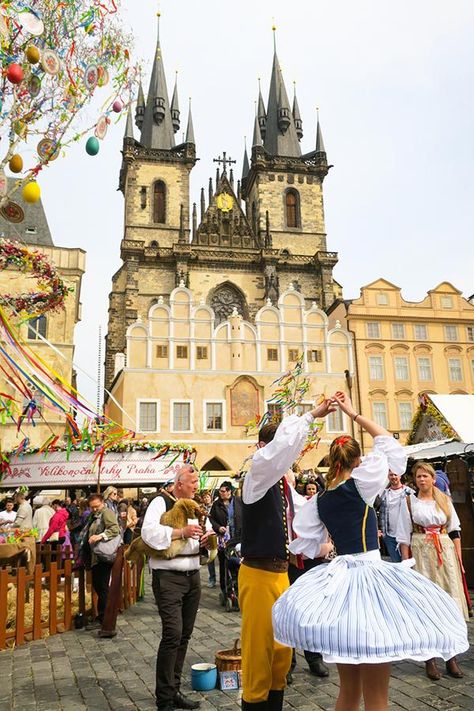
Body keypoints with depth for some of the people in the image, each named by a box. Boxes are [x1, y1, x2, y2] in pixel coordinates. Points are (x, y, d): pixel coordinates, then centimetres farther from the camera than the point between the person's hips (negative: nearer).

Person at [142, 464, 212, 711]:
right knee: (172, 634, -11)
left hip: (192, 576, 7)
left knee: (184, 635, 12)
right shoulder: (161, 503, -7)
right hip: (168, 577, -7)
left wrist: (206, 540, -3)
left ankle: (174, 690, 25)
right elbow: (148, 532, -22)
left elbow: (204, 535, 19)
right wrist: (181, 532, -25)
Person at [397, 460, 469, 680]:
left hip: (445, 552, 2)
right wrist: (406, 563, -3)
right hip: (421, 554, -2)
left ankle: (451, 657, 13)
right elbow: (404, 536, 2)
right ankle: (430, 659, 9)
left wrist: (459, 558, 4)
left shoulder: (445, 500, 8)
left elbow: (454, 531, 10)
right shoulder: (409, 502, 2)